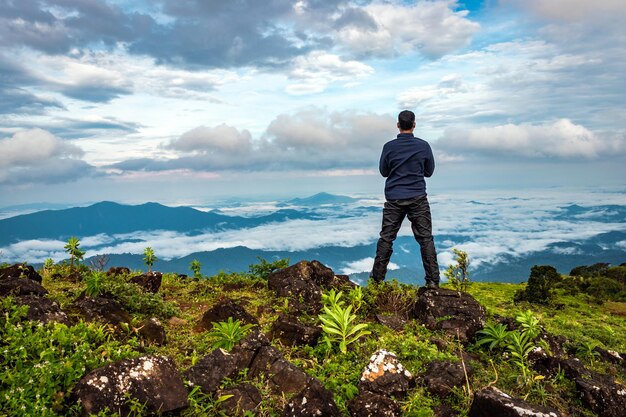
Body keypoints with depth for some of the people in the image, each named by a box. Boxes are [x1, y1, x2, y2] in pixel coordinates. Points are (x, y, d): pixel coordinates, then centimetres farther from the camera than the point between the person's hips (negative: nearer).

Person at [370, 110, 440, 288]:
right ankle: (433, 280, 4)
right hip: (418, 199, 0)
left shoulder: (389, 146, -3)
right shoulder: (423, 146, -3)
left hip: (394, 199, 1)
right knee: (426, 239, 5)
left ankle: (377, 278, 12)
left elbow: (383, 171, 8)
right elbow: (429, 171, 8)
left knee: (386, 238, 8)